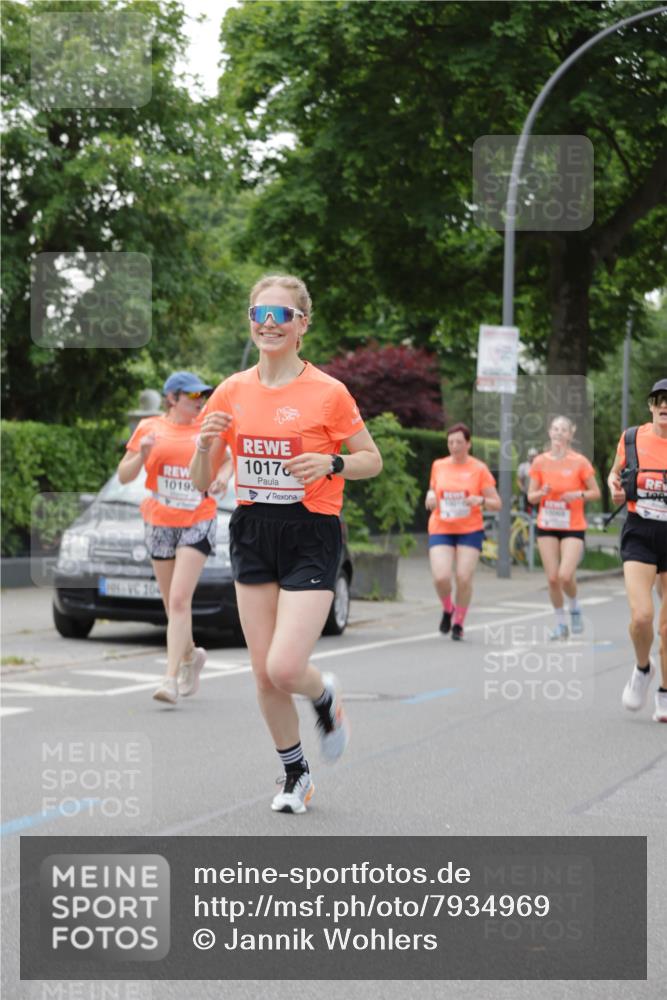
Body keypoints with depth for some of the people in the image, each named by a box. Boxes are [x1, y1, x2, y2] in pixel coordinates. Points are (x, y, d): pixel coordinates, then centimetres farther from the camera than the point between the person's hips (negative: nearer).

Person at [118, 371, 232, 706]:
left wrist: (222, 477, -3)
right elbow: (124, 476, 4)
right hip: (159, 523, 2)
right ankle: (190, 656, 38)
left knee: (180, 599, -15)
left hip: (198, 523, -2)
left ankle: (171, 678, -17)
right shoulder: (149, 427, 2)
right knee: (171, 603, 12)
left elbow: (226, 460, 20)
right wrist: (142, 454, -15)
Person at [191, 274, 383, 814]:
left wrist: (331, 464, -18)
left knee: (285, 668, -16)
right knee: (264, 674, 7)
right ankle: (296, 774, 28)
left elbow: (372, 460, 2)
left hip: (311, 536, -4)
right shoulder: (233, 391, 3)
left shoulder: (328, 392, -8)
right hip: (252, 534, 5)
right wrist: (207, 443, -14)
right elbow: (201, 482, 6)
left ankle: (327, 697, 20)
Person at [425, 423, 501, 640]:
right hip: (441, 530, 1)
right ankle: (447, 609, 16)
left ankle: (458, 622, 12)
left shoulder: (479, 469, 0)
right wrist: (430, 498, -1)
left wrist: (480, 500, -21)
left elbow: (496, 504, 0)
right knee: (441, 577, -16)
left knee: (464, 578, -11)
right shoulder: (438, 466, 8)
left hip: (470, 530, -1)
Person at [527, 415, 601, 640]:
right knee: (552, 578, -1)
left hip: (573, 528, -2)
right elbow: (531, 497, 6)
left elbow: (596, 493, 1)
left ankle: (574, 608, 15)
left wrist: (578, 495, -17)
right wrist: (542, 492, -16)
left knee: (565, 576, -16)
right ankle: (560, 624, 15)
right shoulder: (540, 462, 1)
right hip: (547, 527, 3)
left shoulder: (579, 462, -5)